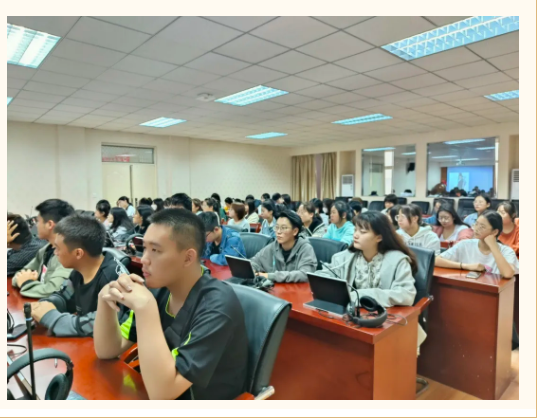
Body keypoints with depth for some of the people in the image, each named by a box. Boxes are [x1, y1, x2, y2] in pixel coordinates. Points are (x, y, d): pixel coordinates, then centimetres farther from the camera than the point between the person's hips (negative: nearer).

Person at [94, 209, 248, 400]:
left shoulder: (217, 306, -27)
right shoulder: (158, 289, -7)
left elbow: (162, 392, -31)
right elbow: (107, 350, -2)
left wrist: (144, 307, -34)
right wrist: (105, 299, -18)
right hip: (154, 394, 5)